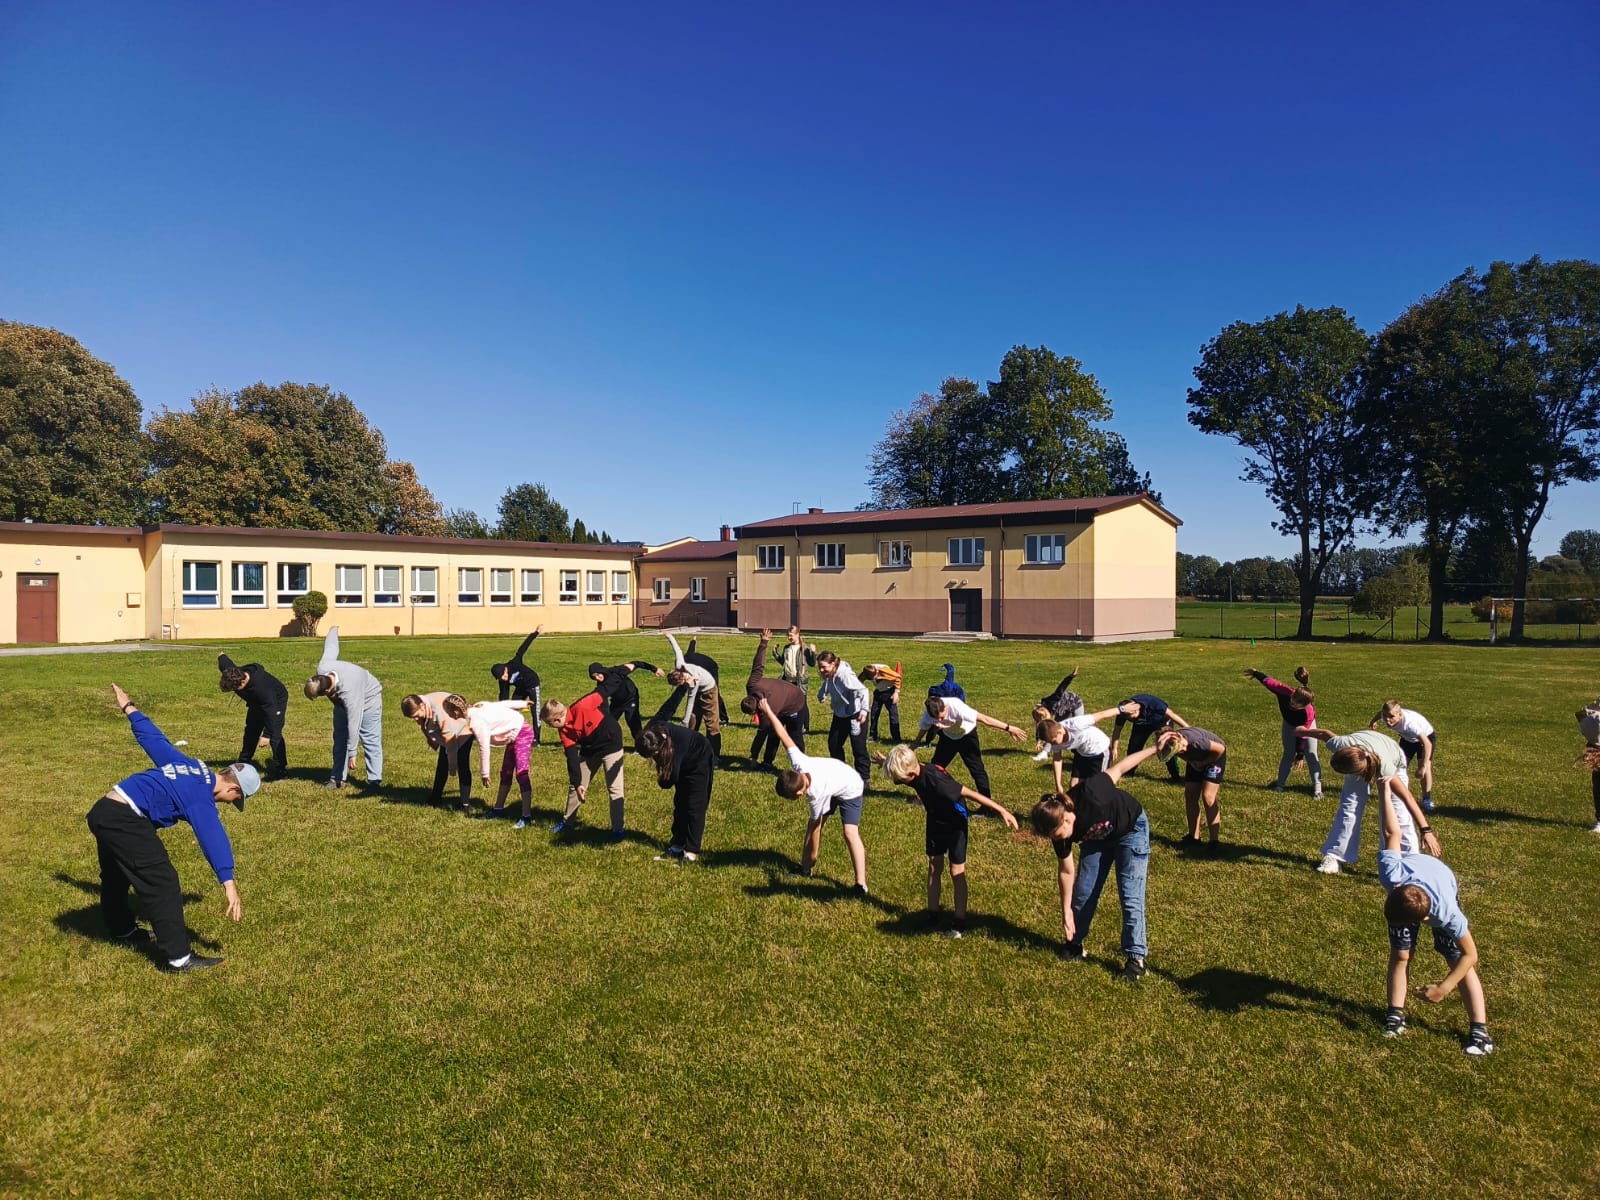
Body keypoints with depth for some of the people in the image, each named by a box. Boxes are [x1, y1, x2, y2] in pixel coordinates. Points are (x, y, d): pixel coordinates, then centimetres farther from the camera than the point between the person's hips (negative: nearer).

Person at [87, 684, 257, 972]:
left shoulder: (190, 766, 9)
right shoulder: (200, 798, -16)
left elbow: (153, 738, 18)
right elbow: (213, 837, -28)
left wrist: (129, 707, 33)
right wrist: (228, 882, -37)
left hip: (102, 811, 10)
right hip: (125, 820, -10)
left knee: (115, 877, 30)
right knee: (162, 883, -10)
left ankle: (123, 930, 55)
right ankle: (178, 958, -9)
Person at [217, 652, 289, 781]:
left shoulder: (261, 687, -45)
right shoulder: (232, 673, -26)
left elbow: (270, 711, -37)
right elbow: (223, 659, -3)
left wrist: (267, 735, -33)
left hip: (276, 700, -8)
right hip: (256, 701, 8)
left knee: (274, 733, -19)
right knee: (251, 730, 15)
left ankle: (280, 768, -17)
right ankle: (243, 763, 30)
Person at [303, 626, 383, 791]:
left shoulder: (348, 692, -45)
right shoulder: (322, 670, -28)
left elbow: (353, 724, -38)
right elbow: (331, 647, -7)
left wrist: (352, 754, -31)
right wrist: (333, 631, 17)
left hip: (367, 698, -8)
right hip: (342, 702, 8)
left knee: (370, 740, -11)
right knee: (339, 738, 7)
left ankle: (375, 781, -10)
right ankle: (338, 778, 14)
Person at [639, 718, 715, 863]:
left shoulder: (676, 743, -41)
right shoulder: (654, 732, -22)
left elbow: (672, 777, -29)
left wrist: (661, 780, -7)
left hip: (700, 762, -7)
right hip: (685, 763, 8)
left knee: (694, 807, -8)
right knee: (680, 804, 8)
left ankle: (692, 852, -5)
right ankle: (677, 847, 14)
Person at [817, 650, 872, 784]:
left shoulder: (845, 675, -28)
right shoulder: (828, 675, -5)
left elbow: (862, 690, -33)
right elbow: (826, 687, 18)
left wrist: (864, 709, -43)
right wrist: (821, 695, -1)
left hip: (855, 715, -8)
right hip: (839, 715, 8)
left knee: (858, 748, -2)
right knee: (833, 744, 12)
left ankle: (863, 778, 11)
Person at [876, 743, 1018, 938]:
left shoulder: (935, 780, -39)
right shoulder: (915, 773, -18)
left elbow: (970, 794, -35)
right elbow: (896, 769, 11)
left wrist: (1001, 811, -34)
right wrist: (886, 762, -6)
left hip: (955, 824, -7)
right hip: (935, 822, 7)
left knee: (957, 871, 0)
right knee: (934, 866, 12)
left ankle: (960, 923, 10)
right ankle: (933, 914, 24)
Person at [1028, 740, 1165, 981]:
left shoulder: (1089, 796, -41)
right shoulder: (1060, 831, -23)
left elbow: (1119, 768, -24)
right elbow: (1066, 870, -8)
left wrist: (1154, 748, -20)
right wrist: (1066, 911, -4)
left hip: (1131, 829, -4)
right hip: (1097, 838, 4)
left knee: (1130, 897, -9)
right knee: (1083, 892, 3)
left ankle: (1136, 958, 1)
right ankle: (1075, 943, 22)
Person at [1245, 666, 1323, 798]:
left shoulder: (1309, 712, -43)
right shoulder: (1284, 692, -42)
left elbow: (1303, 735, -33)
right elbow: (1268, 681, -22)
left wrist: (1299, 756, -26)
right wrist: (1256, 674, -3)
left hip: (1306, 726, -3)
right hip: (1289, 723, 3)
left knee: (1311, 755, -8)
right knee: (1288, 755, 6)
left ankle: (1317, 787, -1)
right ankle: (1280, 783, 12)